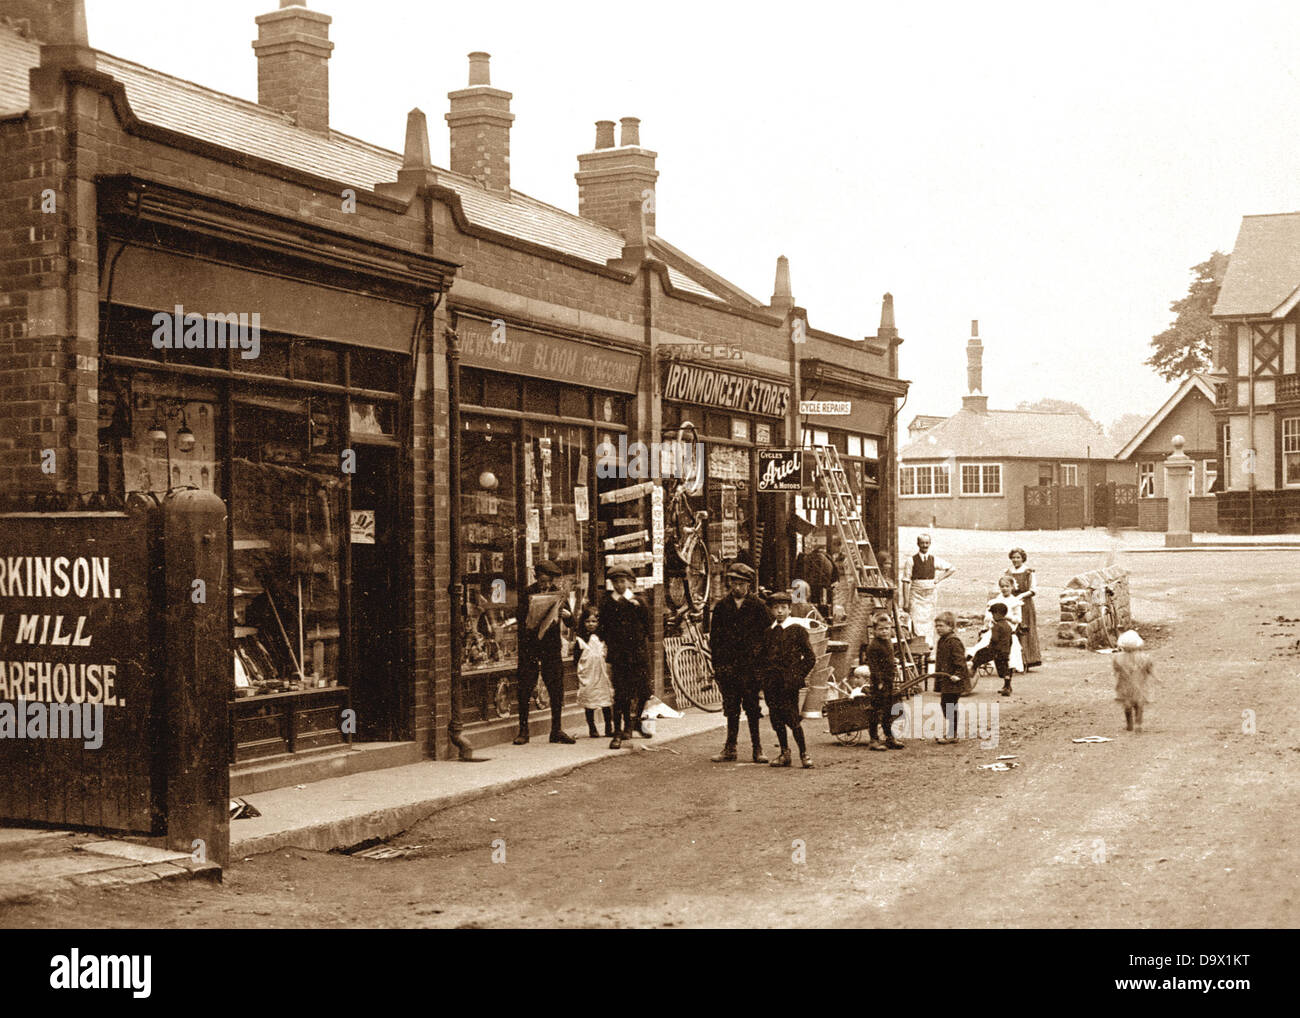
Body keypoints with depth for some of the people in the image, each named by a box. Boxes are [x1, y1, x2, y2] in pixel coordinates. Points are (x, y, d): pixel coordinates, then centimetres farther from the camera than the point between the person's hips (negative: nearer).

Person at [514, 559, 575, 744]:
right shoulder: (528, 595, -3)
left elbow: (570, 623, 8)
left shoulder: (557, 595, 7)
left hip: (552, 649, 3)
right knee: (525, 689, -4)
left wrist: (567, 615, -14)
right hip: (530, 647, -3)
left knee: (556, 689, 3)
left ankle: (556, 730, 13)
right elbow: (522, 622, -7)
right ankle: (523, 730, 6)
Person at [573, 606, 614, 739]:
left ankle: (609, 728, 12)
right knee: (589, 703, 2)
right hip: (588, 677, -3)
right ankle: (592, 728, 12)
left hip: (603, 676, 3)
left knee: (606, 703, 4)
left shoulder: (602, 638, 10)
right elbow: (576, 659, -3)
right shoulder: (579, 640, -1)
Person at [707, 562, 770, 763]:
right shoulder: (721, 607, 9)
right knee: (731, 709, 8)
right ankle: (730, 748, 15)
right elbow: (714, 638, 10)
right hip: (727, 667, 2)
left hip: (751, 666, -2)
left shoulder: (758, 607, 2)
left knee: (752, 709, 0)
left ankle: (757, 749, 8)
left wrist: (760, 662, -5)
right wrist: (717, 664, 3)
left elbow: (765, 636, 2)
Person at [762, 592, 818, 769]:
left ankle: (804, 753, 0)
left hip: (789, 683, -5)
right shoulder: (769, 632, 13)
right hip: (771, 684, 5)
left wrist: (799, 677, -6)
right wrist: (765, 678, 10)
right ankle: (784, 753, 17)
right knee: (776, 719, 6)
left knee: (792, 717, -9)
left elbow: (810, 657, 0)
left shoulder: (797, 630, -1)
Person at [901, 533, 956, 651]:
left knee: (930, 621, 5)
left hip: (931, 595, 3)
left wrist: (939, 579, 5)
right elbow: (906, 582, -5)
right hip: (916, 595, -3)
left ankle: (929, 646, 11)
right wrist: (906, 602, -10)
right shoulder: (911, 561, -3)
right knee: (917, 622, -9)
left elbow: (951, 569, 17)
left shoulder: (934, 560, 6)